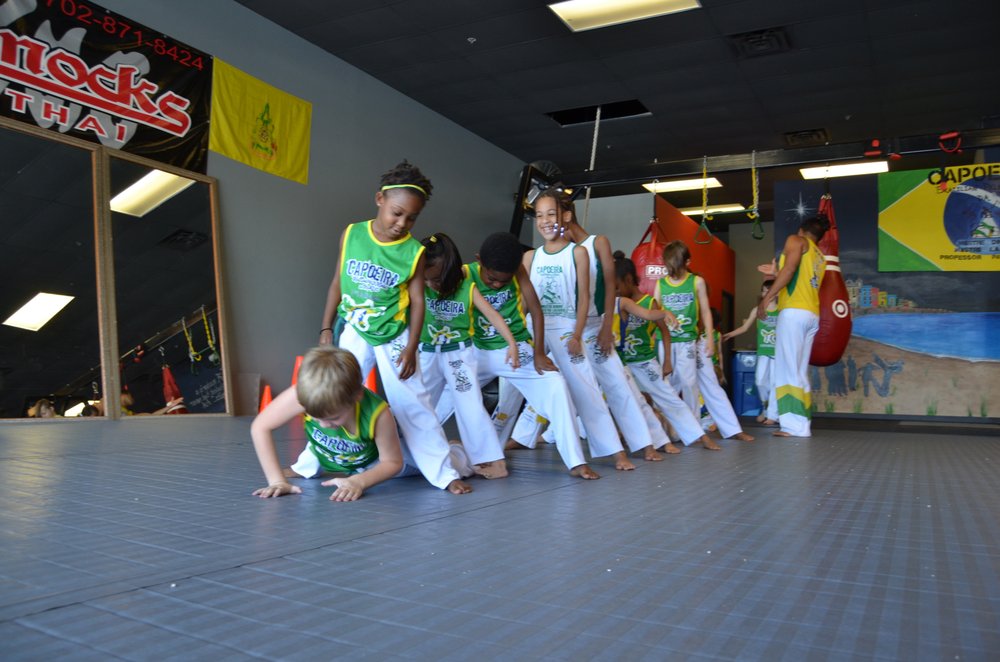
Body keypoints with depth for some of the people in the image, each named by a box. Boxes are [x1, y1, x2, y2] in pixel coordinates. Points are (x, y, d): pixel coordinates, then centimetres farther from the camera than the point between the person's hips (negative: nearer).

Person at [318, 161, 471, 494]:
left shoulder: (414, 252, -11)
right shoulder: (352, 235, -6)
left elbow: (417, 301, -7)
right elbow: (338, 283, 2)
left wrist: (411, 348, -12)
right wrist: (326, 328, 3)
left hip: (394, 336, -2)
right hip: (354, 331, 2)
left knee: (413, 404, -2)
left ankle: (444, 473, 5)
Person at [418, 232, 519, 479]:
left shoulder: (467, 288, -10)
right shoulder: (419, 289, -6)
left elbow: (492, 315, -13)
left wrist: (512, 344, -21)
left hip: (459, 354, -3)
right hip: (427, 355, 3)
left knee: (470, 406, -5)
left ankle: (492, 459, 0)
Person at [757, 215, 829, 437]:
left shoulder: (796, 240, 6)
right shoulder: (820, 258, 27)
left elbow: (790, 269, -10)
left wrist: (767, 298, -14)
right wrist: (776, 275, 42)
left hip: (794, 312, -8)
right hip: (812, 315, 8)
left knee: (788, 368, -10)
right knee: (800, 371, 8)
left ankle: (795, 425, -14)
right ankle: (803, 424, 6)